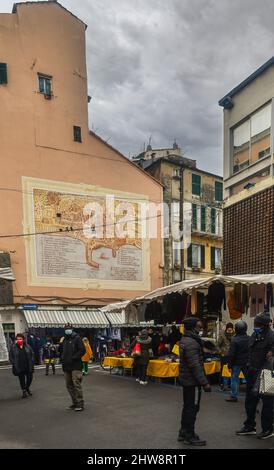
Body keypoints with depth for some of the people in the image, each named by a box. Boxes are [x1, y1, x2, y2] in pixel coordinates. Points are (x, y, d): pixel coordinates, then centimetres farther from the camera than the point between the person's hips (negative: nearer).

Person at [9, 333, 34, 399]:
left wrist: (32, 363, -3)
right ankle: (24, 391, 22)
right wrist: (14, 364, -11)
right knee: (22, 380, 6)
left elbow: (32, 355, 6)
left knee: (29, 378, 9)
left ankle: (27, 388, 35)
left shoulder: (27, 346, 2)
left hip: (28, 367, 2)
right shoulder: (13, 347, -4)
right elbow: (11, 357, -1)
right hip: (19, 368, -2)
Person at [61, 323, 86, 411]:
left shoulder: (77, 338, -4)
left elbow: (82, 350, -13)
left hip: (76, 366, -8)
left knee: (76, 384, -11)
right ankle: (75, 403, 21)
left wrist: (73, 358, -17)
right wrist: (63, 359, 13)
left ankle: (80, 404, -6)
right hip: (66, 366, 8)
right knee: (69, 385, 11)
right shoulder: (65, 340, 18)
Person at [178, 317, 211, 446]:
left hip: (186, 379, 10)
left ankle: (183, 432, 31)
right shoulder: (191, 343, -23)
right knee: (192, 408, 2)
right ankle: (189, 436, 13)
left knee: (188, 407, 20)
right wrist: (204, 382, -24)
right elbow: (195, 365, -26)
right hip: (192, 381, -10)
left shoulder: (185, 340, 9)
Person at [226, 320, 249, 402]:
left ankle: (234, 396, 6)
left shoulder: (234, 340, -17)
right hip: (247, 362, 5)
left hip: (237, 362, -5)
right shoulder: (249, 339, -2)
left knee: (234, 378, 3)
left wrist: (229, 365, -6)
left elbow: (231, 354, -14)